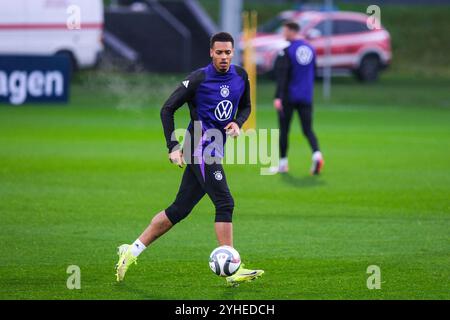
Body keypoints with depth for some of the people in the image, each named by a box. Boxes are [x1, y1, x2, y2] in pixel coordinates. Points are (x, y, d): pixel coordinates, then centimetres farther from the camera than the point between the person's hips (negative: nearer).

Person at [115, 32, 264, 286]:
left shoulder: (240, 76, 8)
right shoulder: (199, 79, -11)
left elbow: (246, 106, 24)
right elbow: (168, 109, -7)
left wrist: (237, 123, 1)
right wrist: (173, 147, -12)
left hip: (214, 151, 7)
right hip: (200, 147, -7)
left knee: (179, 210, 10)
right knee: (225, 204, -15)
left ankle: (132, 251, 18)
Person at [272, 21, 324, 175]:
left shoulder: (286, 51, -10)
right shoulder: (310, 49, 9)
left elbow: (282, 76, -18)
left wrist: (278, 97, -23)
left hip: (288, 97, -5)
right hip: (306, 97, 5)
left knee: (284, 130, 7)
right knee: (308, 129, 4)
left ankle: (283, 163, 14)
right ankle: (316, 154, -21)